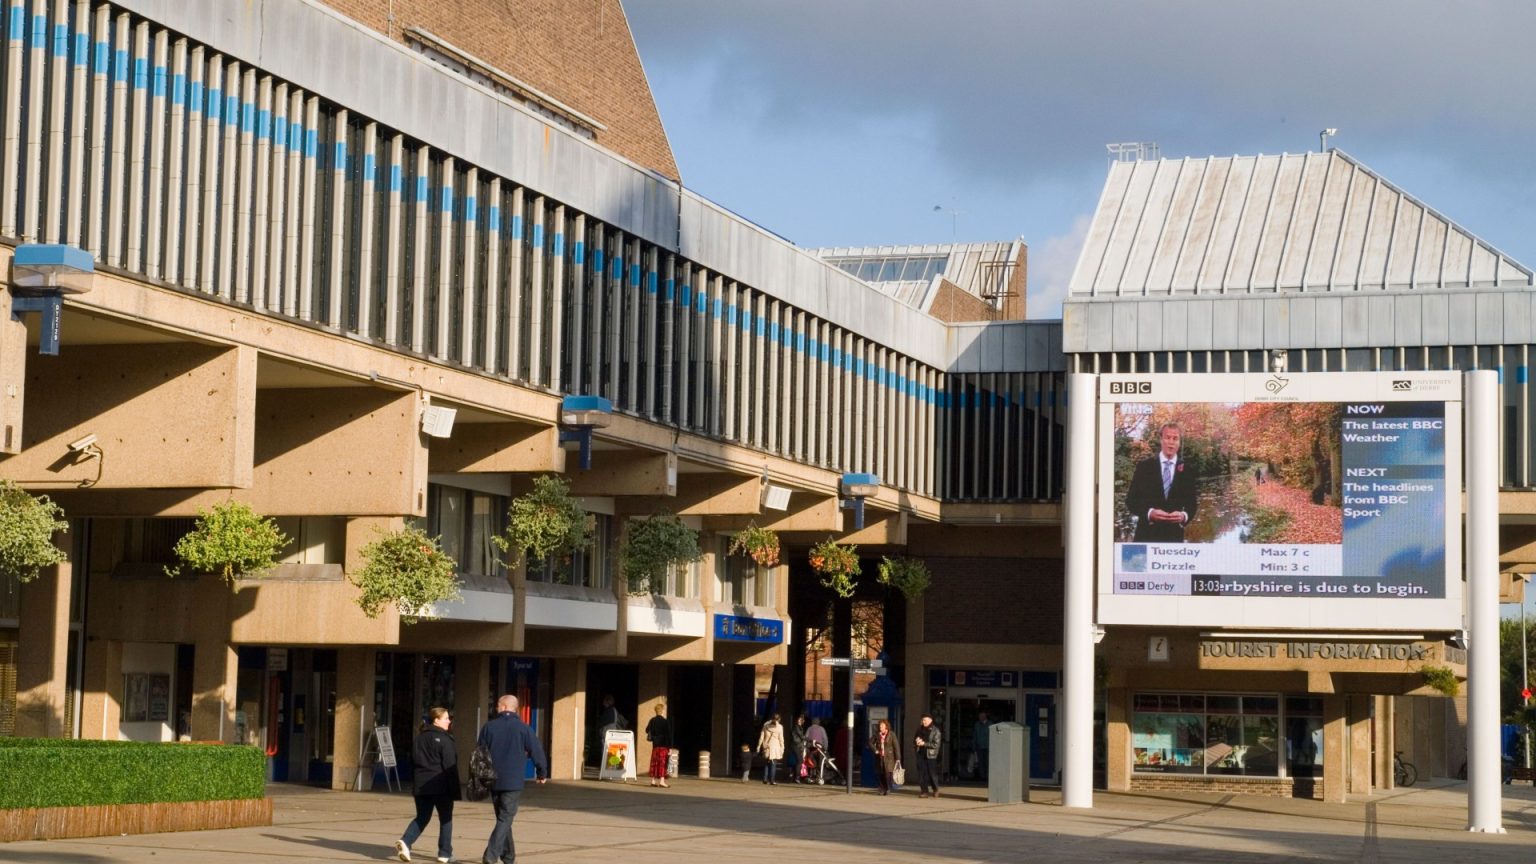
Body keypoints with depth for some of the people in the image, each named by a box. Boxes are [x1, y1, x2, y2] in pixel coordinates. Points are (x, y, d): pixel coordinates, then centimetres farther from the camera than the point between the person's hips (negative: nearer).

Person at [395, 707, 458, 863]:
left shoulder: (420, 738, 11)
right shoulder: (444, 740, -11)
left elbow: (413, 761, 15)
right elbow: (450, 767, -13)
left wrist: (414, 782, 19)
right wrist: (454, 790, -11)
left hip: (420, 785, 6)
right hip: (440, 786, -6)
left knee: (422, 817, 11)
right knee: (445, 819, 8)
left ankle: (405, 841, -12)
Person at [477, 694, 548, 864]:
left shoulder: (489, 727, 2)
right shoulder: (523, 729, -5)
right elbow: (537, 752, -2)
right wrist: (542, 774, 14)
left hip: (493, 781, 3)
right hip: (513, 782, -3)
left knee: (503, 818, 16)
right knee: (505, 819, -4)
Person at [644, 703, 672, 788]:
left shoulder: (652, 720, 4)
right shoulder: (666, 722, -12)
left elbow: (647, 730, 13)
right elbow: (669, 735, -13)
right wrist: (670, 747, -11)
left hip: (655, 745, 5)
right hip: (663, 745, -5)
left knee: (654, 762, 11)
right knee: (662, 762, -5)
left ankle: (653, 781, 16)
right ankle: (662, 781, -10)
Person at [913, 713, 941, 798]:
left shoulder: (936, 731, -6)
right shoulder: (920, 729, 12)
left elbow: (936, 744, -12)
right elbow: (914, 740, 21)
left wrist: (924, 743, -18)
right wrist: (916, 740, -4)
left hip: (930, 755, -5)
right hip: (921, 754, 5)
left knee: (932, 773, 1)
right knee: (922, 773, 0)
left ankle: (935, 790, 21)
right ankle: (924, 791, 5)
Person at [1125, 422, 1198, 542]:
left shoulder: (1187, 470, 7)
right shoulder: (1144, 466, 5)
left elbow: (1191, 505, 9)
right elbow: (1131, 500, 2)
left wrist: (1184, 516, -14)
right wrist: (1149, 513, -16)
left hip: (1174, 536, 1)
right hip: (1147, 535, -1)